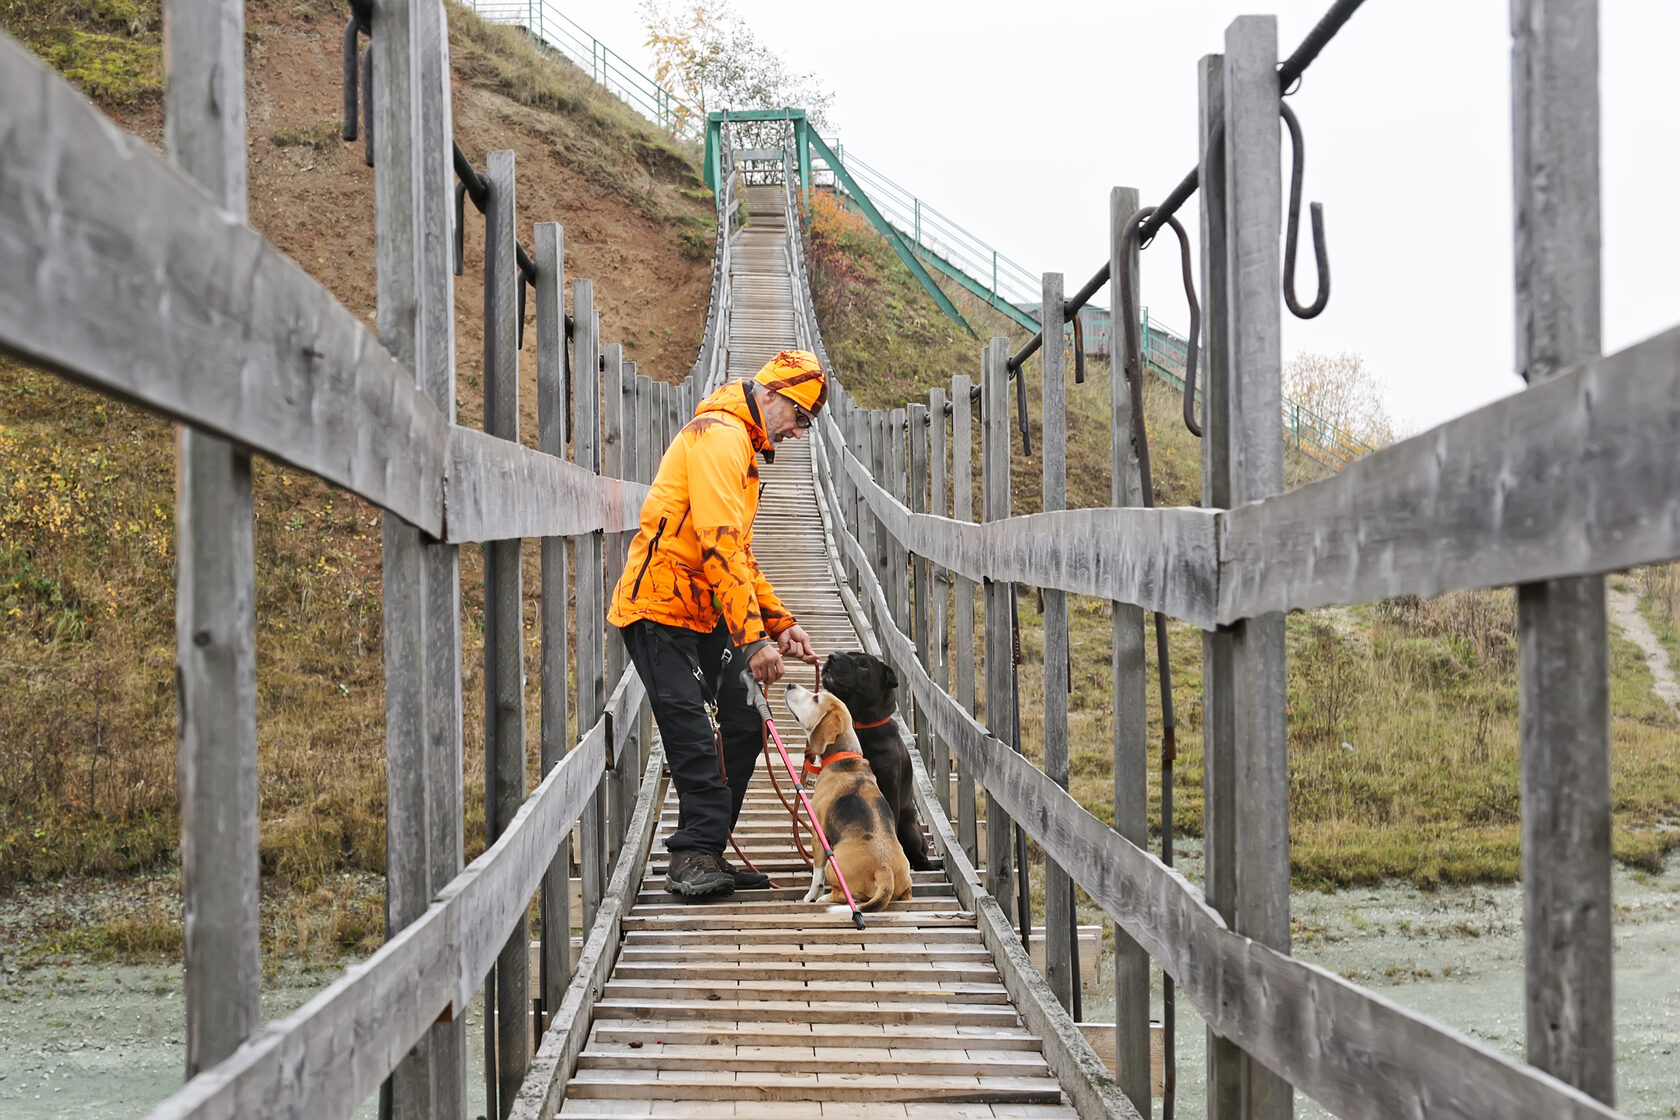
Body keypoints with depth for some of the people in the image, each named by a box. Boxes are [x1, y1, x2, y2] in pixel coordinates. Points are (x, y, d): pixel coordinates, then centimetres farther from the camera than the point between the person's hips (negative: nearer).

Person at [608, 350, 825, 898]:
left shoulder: (740, 445, 21)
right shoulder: (720, 435, -14)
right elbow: (721, 546, -23)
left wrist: (780, 622, 14)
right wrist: (753, 640, -26)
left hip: (706, 614, 10)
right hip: (661, 611, -10)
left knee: (745, 724, 5)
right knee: (693, 736, -13)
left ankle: (703, 857, 11)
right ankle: (696, 856, -8)